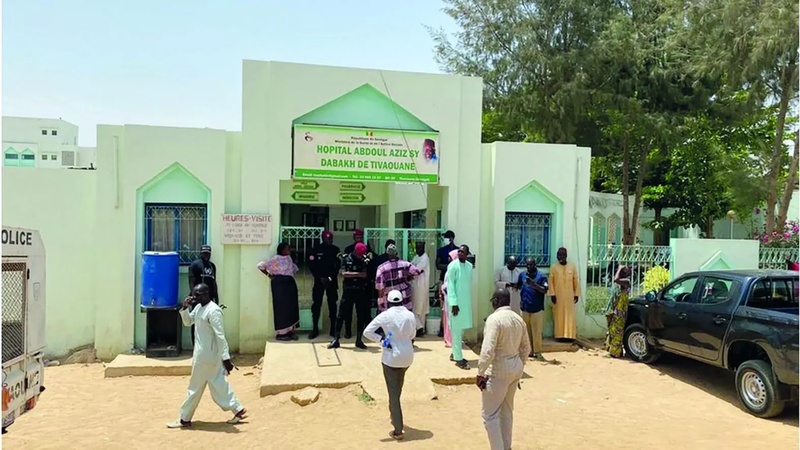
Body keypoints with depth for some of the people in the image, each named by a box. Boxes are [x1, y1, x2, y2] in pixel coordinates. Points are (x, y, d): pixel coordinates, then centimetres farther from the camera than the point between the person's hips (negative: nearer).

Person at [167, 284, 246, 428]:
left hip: (206, 355, -9)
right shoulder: (199, 307, 8)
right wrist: (185, 308, 0)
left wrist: (226, 358, -23)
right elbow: (188, 322, 19)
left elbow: (220, 336, -23)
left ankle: (184, 419, 18)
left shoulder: (213, 311, -21)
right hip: (203, 354, 9)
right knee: (218, 384, 13)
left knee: (195, 387, 4)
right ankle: (238, 410, 20)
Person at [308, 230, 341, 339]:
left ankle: (333, 329, 8)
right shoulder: (316, 249, -1)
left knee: (332, 305, 2)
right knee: (316, 305, 0)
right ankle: (315, 329, 9)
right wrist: (320, 278, -10)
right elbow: (311, 265, -2)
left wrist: (331, 278, -9)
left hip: (331, 281, 1)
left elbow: (338, 266, 2)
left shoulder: (335, 249, 3)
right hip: (319, 280, -1)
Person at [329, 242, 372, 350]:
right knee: (341, 315, 0)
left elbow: (366, 274, -5)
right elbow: (344, 274, -11)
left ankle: (359, 340, 15)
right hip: (348, 290, -2)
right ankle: (336, 339, 7)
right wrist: (358, 274, -13)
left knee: (361, 316, 4)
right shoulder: (346, 258, -1)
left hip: (360, 291, 2)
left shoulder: (364, 259, 4)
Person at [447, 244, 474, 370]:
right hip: (456, 302, -7)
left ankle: (455, 353, 26)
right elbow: (450, 285, -13)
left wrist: (469, 301, 14)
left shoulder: (469, 266, 8)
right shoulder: (453, 266, -11)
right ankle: (458, 358, 2)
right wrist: (454, 303, -18)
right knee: (456, 330, -2)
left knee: (462, 329, 13)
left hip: (466, 302, 7)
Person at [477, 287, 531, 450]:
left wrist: (480, 373, -16)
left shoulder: (494, 318, -19)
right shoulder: (518, 319, 6)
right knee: (507, 410, 21)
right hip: (515, 368, 8)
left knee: (489, 413, 2)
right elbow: (526, 348, 15)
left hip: (498, 371, -8)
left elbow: (488, 350, -25)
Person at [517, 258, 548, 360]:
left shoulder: (541, 276, -7)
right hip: (524, 308, 4)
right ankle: (529, 351, 21)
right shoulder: (522, 275, 7)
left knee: (536, 332, 0)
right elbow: (518, 286, 17)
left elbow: (545, 290, -15)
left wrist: (533, 284, -27)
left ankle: (537, 352, 9)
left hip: (537, 309, -4)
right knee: (526, 331, 11)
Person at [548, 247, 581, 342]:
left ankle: (569, 335, 5)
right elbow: (551, 282, -2)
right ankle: (560, 335, 7)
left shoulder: (572, 266, 1)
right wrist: (552, 294, -8)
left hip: (569, 296, 1)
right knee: (559, 315, 2)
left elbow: (576, 281, 4)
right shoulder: (554, 267, -1)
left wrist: (576, 294, 1)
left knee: (570, 315, 1)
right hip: (558, 296, -1)